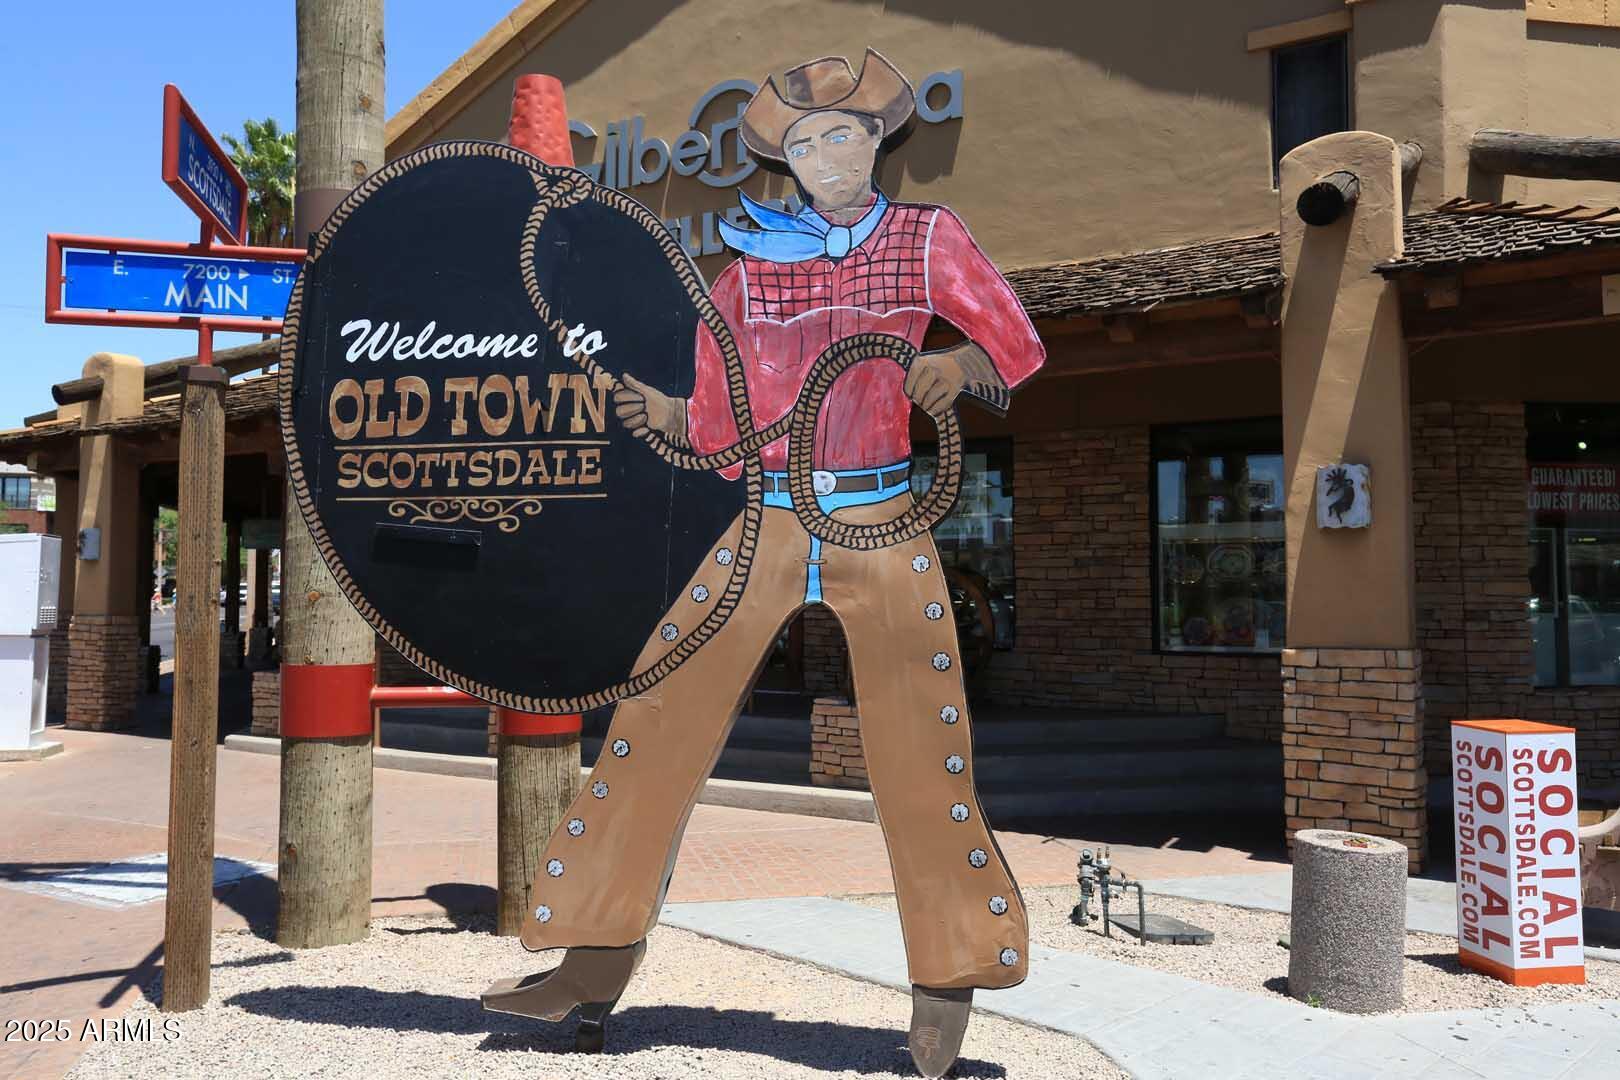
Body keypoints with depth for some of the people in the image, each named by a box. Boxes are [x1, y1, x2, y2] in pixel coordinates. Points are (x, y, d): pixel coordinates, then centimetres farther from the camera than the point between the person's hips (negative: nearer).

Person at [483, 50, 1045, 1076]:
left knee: (920, 751, -4)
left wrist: (956, 364, -16)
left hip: (884, 526, -1)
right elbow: (721, 430, 10)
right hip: (768, 527, 2)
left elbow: (1017, 345, 4)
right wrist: (663, 411, -10)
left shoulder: (927, 238, 7)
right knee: (657, 719, -5)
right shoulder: (751, 266, 11)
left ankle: (951, 978, 14)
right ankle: (596, 964, 6)